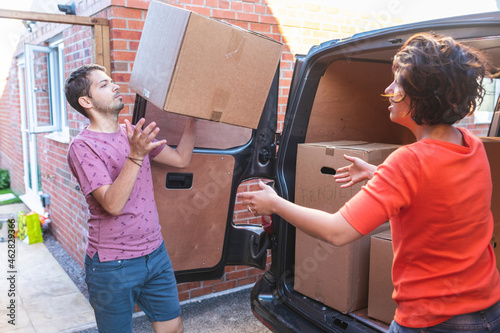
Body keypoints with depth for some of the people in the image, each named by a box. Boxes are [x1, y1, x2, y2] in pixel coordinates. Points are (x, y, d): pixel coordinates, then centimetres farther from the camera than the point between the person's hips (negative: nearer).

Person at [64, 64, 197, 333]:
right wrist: (135, 156, -35)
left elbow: (181, 159, 10)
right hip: (113, 267, -6)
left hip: (155, 253, 6)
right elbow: (113, 204, -24)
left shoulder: (136, 134, 7)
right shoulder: (83, 146, -14)